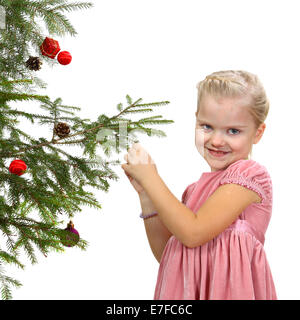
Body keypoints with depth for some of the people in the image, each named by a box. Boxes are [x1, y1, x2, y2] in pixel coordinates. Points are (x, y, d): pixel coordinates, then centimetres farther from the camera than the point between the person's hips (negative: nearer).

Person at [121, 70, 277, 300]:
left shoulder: (250, 174, -12)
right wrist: (146, 195, -1)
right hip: (185, 289, 6)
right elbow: (165, 253, 7)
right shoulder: (196, 188, 9)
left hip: (225, 290, -6)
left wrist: (150, 178, -12)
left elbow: (193, 233, -19)